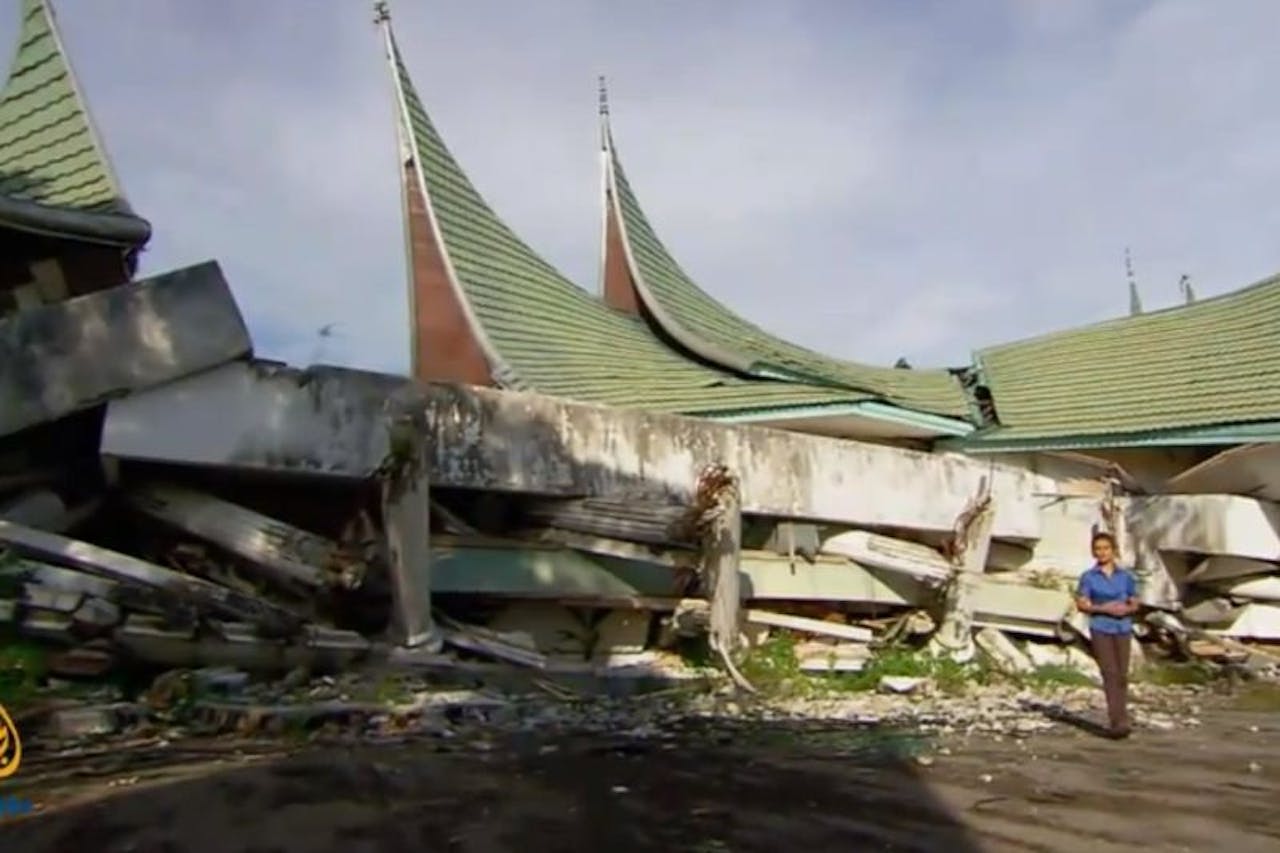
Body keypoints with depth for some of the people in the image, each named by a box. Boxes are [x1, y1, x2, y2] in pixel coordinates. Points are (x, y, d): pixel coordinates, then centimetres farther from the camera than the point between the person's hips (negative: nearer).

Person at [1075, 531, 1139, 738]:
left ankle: (1120, 720, 18)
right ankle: (1119, 722, -13)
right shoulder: (1088, 577, 1)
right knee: (1110, 674, -10)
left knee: (1122, 675, 5)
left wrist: (1125, 609, -11)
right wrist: (1103, 608, -14)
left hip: (1123, 629, 3)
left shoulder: (1126, 576, 7)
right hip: (1101, 630, -2)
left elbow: (1135, 604, 11)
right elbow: (1081, 604, 0)